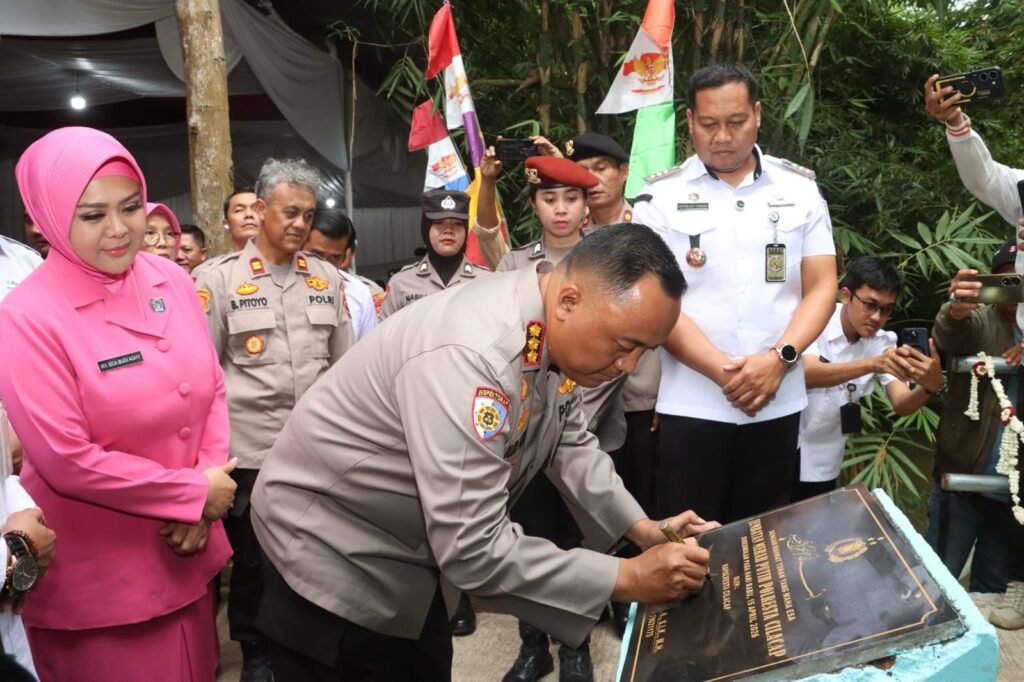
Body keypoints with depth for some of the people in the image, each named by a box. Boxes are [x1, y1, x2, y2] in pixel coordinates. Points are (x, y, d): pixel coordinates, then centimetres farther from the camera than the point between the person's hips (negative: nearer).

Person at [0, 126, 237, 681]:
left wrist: (208, 491, -8)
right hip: (98, 572, -5)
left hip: (186, 546, 5)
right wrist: (197, 492, -13)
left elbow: (211, 389, 4)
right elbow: (68, 460, -19)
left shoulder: (171, 280, -2)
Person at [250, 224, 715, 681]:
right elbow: (474, 547, -36)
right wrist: (628, 578, -28)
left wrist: (643, 530, -4)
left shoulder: (554, 332, -9)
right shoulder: (471, 356, -37)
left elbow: (570, 445, 6)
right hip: (334, 556, -8)